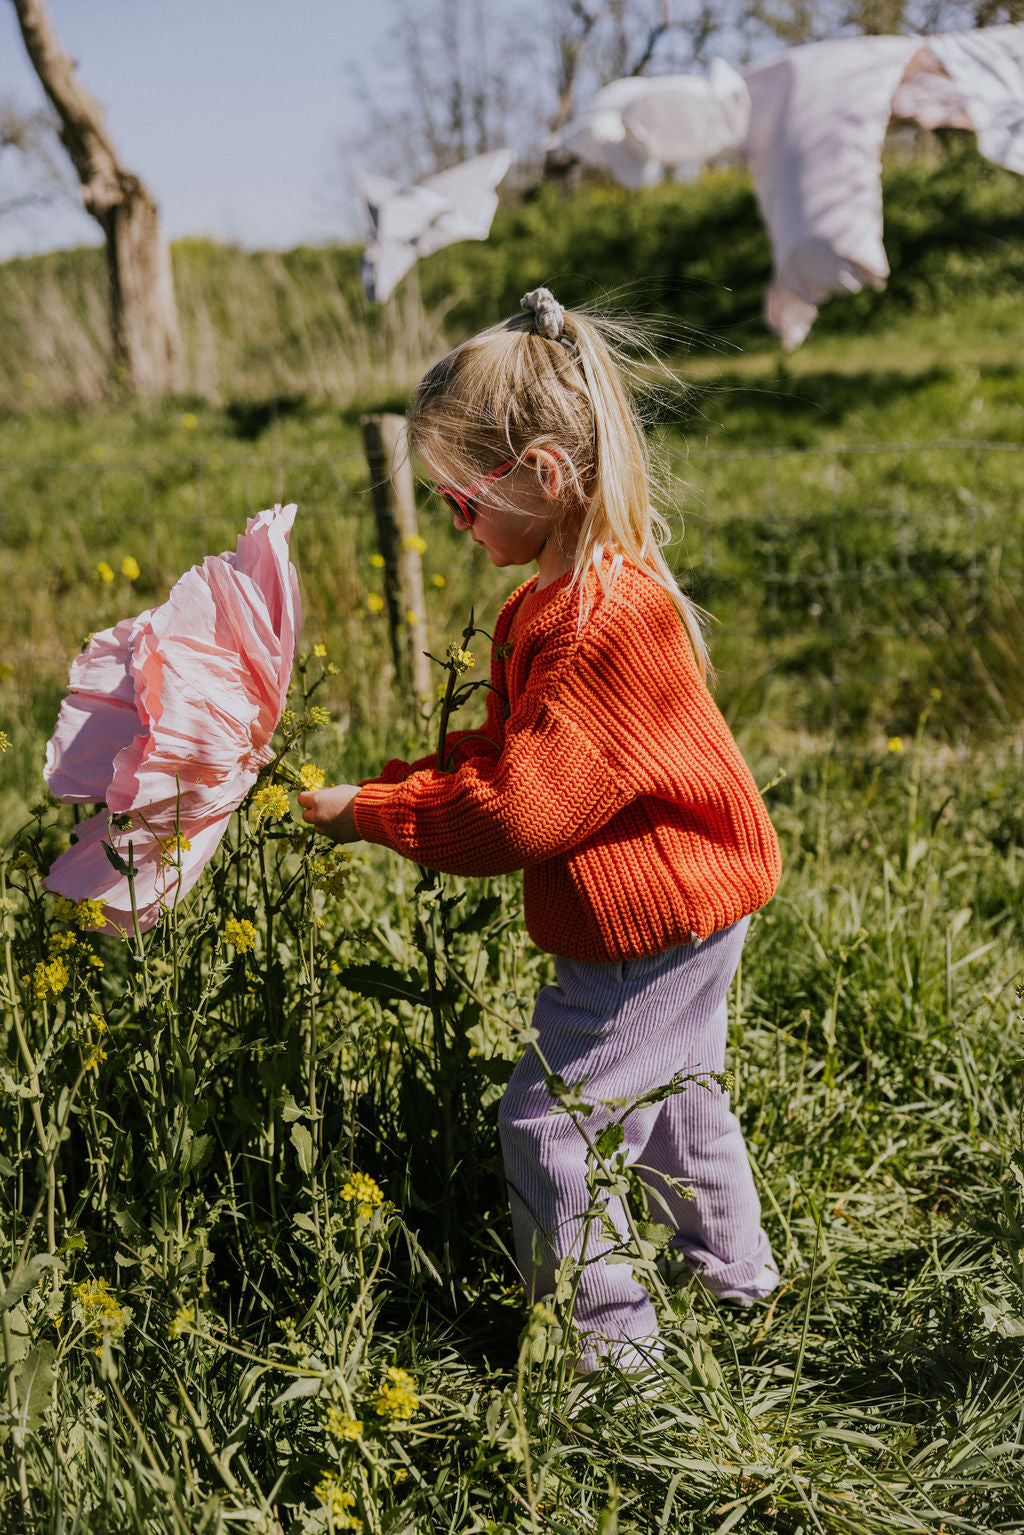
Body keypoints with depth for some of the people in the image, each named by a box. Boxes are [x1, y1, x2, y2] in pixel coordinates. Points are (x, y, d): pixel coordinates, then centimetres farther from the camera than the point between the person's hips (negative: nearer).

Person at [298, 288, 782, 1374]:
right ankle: (734, 1272, 46)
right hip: (684, 912, 10)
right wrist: (390, 783, -6)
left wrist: (371, 815, -21)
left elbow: (523, 806, -29)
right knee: (668, 1090, 26)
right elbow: (506, 751, 9)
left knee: (547, 1121, -2)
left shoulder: (613, 618, -29)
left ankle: (612, 1339, 13)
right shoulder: (545, 602, 4)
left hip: (655, 917, -10)